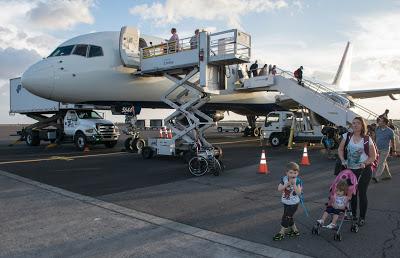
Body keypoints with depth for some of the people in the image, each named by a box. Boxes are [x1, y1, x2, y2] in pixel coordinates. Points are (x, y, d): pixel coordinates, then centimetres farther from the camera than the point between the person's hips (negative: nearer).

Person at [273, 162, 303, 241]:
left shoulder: (298, 181, -16)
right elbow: (279, 189, -16)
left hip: (294, 203, -5)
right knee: (289, 217, 18)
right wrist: (287, 184, -28)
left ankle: (282, 233, 11)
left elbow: (299, 193, -25)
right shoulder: (284, 179, -7)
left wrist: (294, 184, -33)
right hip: (286, 202, 5)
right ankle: (295, 230, 37)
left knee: (286, 217, -2)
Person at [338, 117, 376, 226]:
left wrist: (365, 163, -17)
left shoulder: (367, 139, -7)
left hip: (364, 170, -3)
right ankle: (353, 214, 31)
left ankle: (362, 218, 18)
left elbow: (373, 156, -2)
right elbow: (340, 149, 4)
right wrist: (343, 160, -11)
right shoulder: (347, 136, 0)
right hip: (350, 169, 3)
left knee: (362, 193, 3)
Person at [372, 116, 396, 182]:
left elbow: (393, 142, -1)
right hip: (378, 149, 6)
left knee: (381, 163, -11)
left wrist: (394, 150, 4)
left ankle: (377, 177, -16)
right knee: (384, 162, 16)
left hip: (385, 150, -6)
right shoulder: (377, 129, 2)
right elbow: (375, 138, 10)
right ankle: (388, 175, 30)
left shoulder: (390, 131, -10)